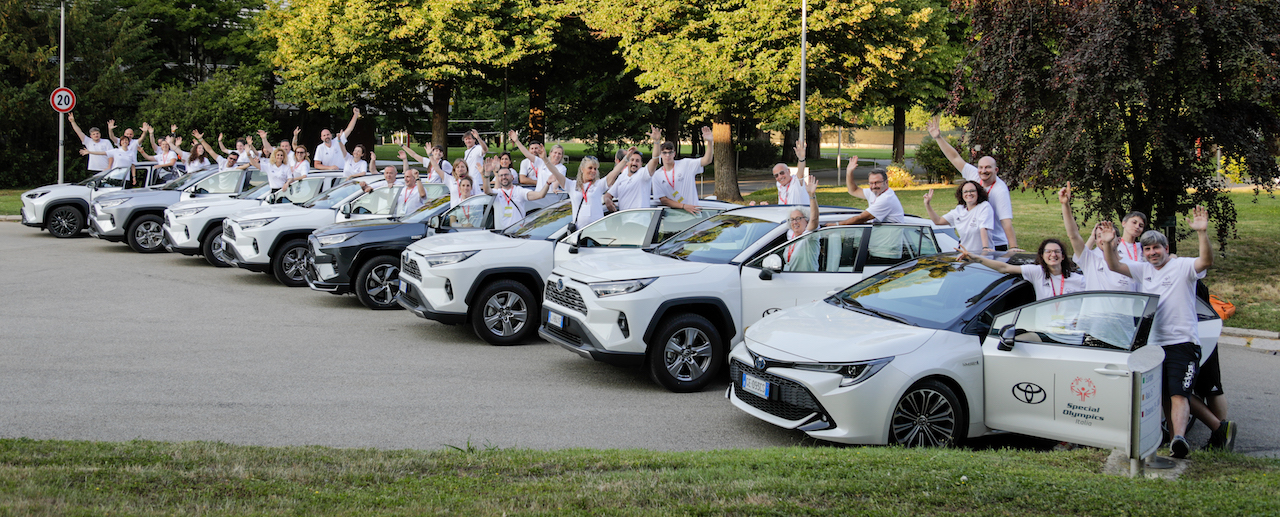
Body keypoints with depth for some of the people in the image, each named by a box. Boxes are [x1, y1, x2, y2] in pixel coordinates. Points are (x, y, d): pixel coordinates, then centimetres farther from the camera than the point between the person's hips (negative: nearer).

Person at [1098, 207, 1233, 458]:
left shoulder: (1182, 266, -3)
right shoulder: (1143, 270, 14)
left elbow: (1206, 261, -20)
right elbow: (1114, 266, 8)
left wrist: (1202, 233, -35)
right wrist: (1107, 244, -11)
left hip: (1183, 341, -7)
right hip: (1154, 343, 7)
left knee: (1178, 395, -19)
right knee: (1166, 397, 9)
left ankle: (1179, 438, -34)